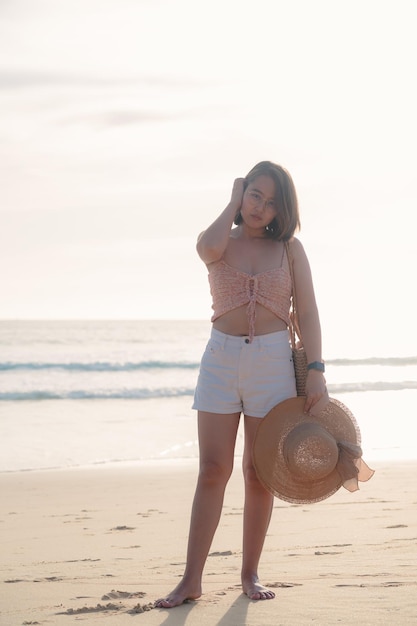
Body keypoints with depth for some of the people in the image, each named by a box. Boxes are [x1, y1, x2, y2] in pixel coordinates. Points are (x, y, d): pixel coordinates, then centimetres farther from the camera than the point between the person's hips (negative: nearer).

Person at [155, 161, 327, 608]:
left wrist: (315, 369, -8)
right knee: (213, 470, -4)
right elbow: (209, 248, -19)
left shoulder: (289, 248, 6)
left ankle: (250, 574, 16)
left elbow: (307, 312, 2)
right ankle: (191, 580, -1)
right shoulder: (220, 241, 7)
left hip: (272, 361, 0)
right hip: (221, 358, 0)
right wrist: (233, 201, -3)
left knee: (259, 474, 5)